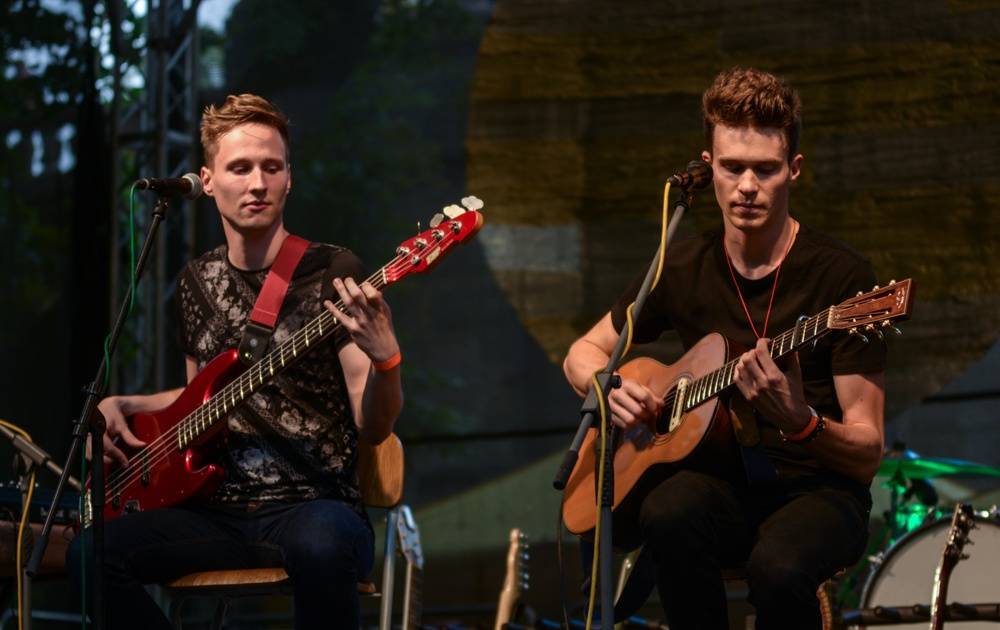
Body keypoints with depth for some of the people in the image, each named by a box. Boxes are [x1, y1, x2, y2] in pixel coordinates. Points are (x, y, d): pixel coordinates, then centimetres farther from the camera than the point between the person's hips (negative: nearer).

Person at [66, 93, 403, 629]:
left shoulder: (331, 274, -2)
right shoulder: (197, 282, 14)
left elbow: (373, 427, -7)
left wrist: (384, 357, -28)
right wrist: (119, 405, 14)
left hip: (312, 505, -5)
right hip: (221, 512, 5)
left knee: (320, 545, -41)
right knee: (91, 552, -22)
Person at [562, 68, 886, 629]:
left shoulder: (842, 277, -9)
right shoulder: (685, 268, 5)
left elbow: (868, 453, -10)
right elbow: (584, 353, 21)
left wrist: (800, 424, -31)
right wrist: (610, 388, -3)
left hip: (819, 488, -3)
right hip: (722, 482, 3)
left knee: (778, 565, -39)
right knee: (669, 513, -34)